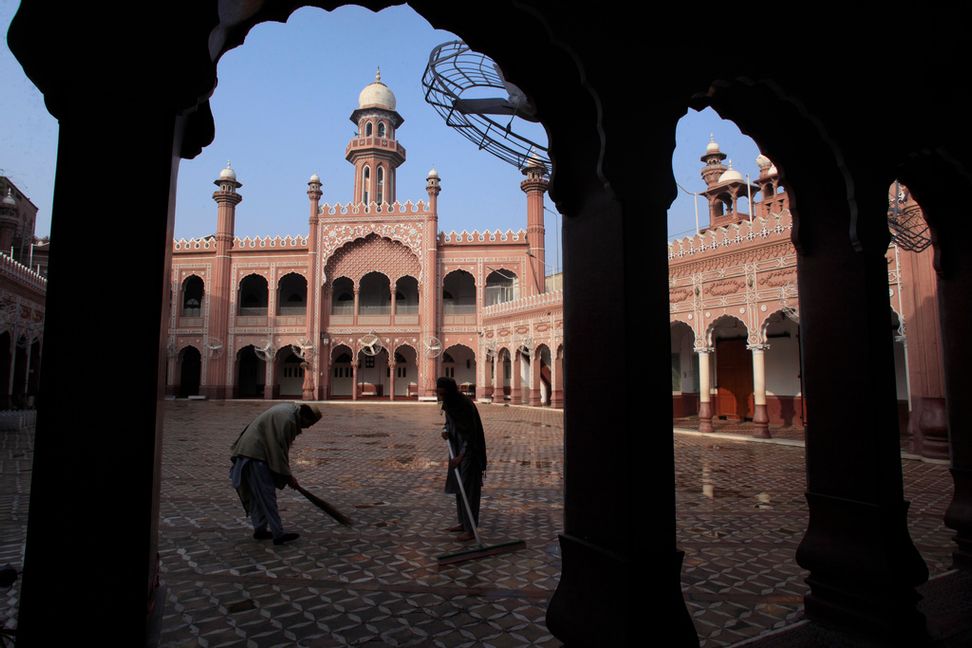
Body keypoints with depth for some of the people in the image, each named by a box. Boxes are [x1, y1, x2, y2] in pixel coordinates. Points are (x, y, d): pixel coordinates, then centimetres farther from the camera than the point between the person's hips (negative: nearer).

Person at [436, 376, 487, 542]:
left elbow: (472, 434, -24)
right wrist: (445, 430, -8)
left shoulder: (466, 405, -26)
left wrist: (460, 457, -29)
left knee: (468, 488, -5)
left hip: (470, 450, -9)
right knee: (458, 485, 15)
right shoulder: (448, 403, -1)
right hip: (458, 447, 9)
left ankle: (471, 530, 3)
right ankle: (463, 522, 27)